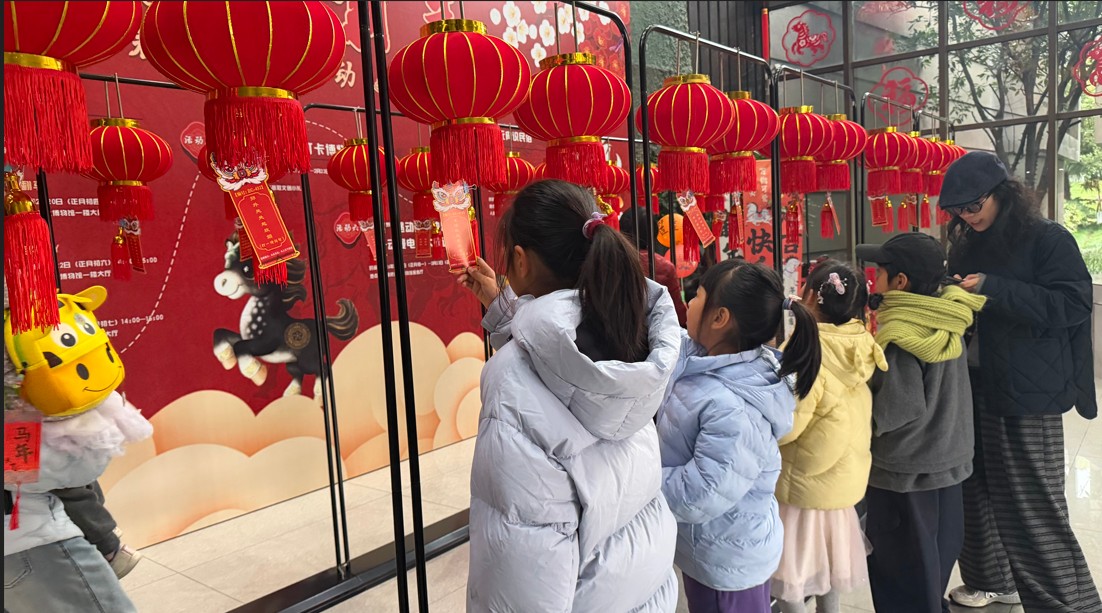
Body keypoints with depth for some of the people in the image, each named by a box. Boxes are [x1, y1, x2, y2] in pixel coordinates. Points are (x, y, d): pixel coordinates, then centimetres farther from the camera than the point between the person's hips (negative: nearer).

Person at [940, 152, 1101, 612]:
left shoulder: (1049, 240, -7)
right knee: (978, 492, 14)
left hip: (1027, 394, -6)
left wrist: (993, 289, -23)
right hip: (975, 386, 6)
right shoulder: (967, 246, 12)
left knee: (1032, 507, -2)